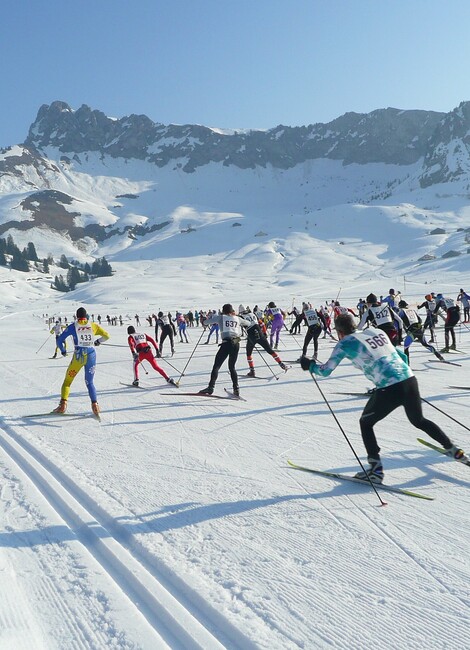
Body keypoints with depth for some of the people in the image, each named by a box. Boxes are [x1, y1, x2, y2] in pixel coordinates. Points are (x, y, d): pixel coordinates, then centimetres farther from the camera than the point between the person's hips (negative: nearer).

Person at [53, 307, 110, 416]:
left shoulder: (72, 326, 3)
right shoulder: (93, 325, 6)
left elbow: (59, 340, 4)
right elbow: (106, 336, 6)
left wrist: (62, 350, 23)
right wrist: (98, 341, 26)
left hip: (78, 356, -2)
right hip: (91, 356, 2)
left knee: (68, 380, 13)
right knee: (90, 382, 14)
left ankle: (63, 404, -1)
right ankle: (94, 404, -6)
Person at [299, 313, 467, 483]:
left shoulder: (345, 343, 1)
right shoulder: (377, 331, 17)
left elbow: (325, 371, 4)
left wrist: (310, 365, 22)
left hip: (388, 389, -6)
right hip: (410, 379, 6)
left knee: (365, 423, 17)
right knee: (419, 420, 31)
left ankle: (375, 470, 12)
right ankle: (453, 450, 40)